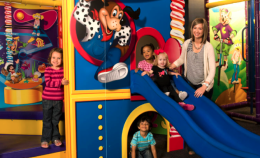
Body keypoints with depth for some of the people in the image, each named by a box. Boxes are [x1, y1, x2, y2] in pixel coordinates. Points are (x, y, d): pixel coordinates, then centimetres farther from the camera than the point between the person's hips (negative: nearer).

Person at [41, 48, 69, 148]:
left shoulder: (63, 70, -1)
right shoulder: (48, 70, -8)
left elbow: (66, 81, 7)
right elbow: (48, 83, -21)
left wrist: (66, 81, -15)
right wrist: (61, 82, -31)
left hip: (58, 100, 2)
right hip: (47, 99, -2)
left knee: (55, 120, 14)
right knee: (47, 120, 9)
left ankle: (55, 138, 28)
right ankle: (45, 139, 20)